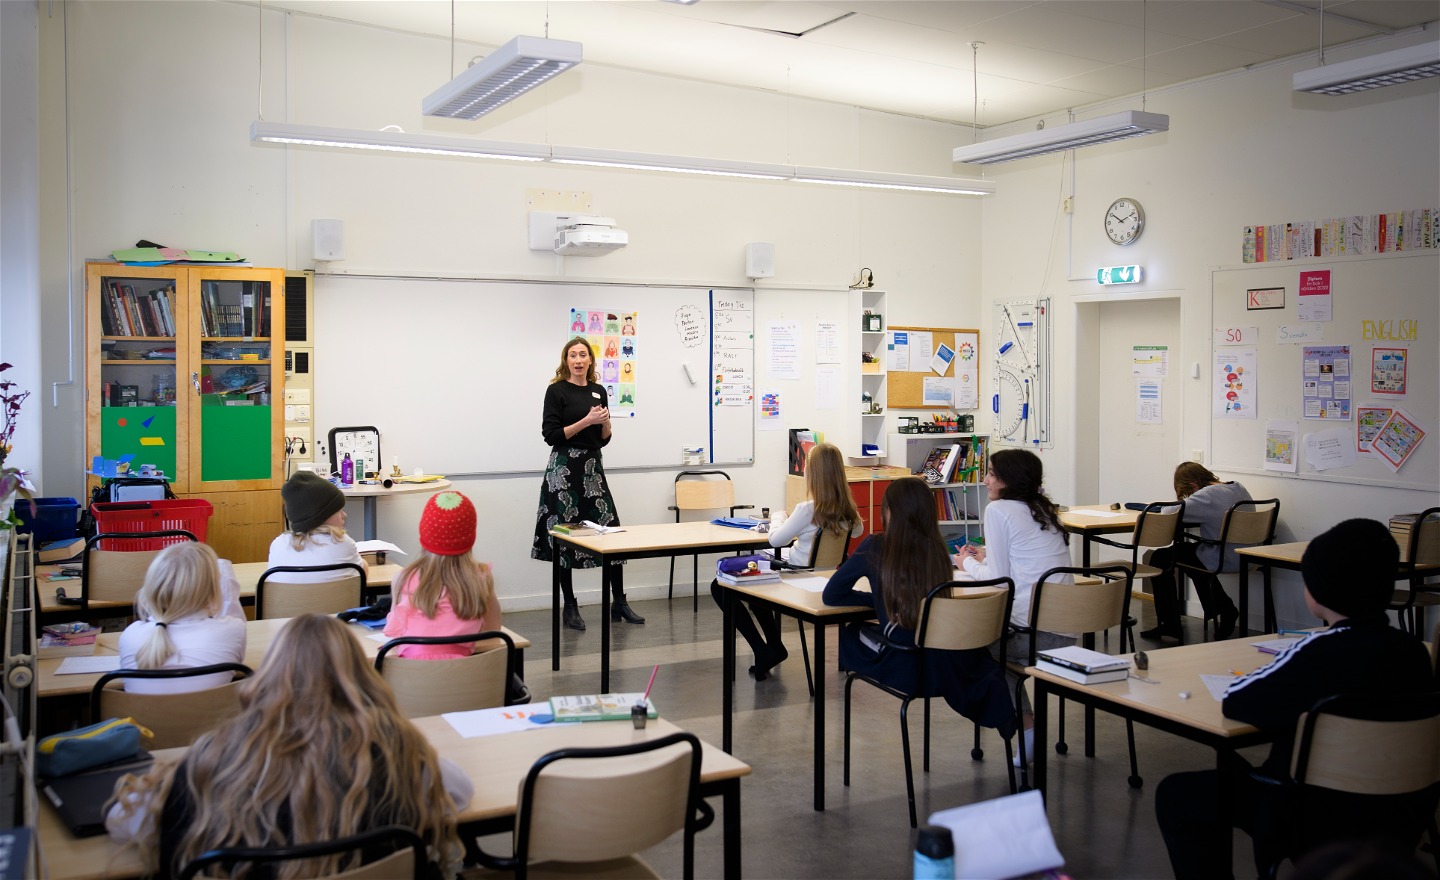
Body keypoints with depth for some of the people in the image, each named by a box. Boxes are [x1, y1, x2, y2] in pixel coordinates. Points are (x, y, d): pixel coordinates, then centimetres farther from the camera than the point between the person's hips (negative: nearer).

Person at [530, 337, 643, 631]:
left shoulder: (598, 391, 12)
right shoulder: (557, 391, -4)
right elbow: (551, 435, -10)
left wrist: (606, 422, -6)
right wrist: (586, 420, -16)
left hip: (593, 466, 5)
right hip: (564, 468, -5)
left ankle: (618, 603, 10)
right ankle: (570, 607, 11)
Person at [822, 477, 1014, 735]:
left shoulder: (875, 547, -4)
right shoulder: (936, 548, 3)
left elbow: (830, 595, 6)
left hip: (907, 666, -3)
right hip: (955, 664, 4)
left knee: (849, 635, 27)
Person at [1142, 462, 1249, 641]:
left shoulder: (1207, 496, -21)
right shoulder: (1239, 488, 6)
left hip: (1222, 560, -9)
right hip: (1244, 557, 9)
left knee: (1160, 558, 8)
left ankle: (1169, 624, 16)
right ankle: (1225, 610, 34)